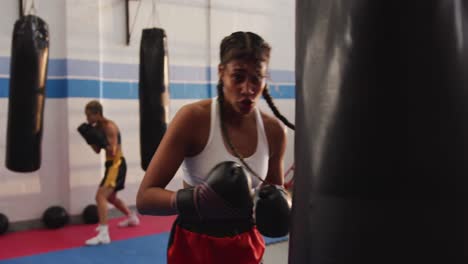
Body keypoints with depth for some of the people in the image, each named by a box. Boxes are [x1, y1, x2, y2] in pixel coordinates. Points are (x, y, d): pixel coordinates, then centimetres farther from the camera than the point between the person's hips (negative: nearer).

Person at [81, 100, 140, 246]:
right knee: (110, 197, 26)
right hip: (110, 164, 10)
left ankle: (103, 234, -22)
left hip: (117, 164, -10)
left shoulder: (109, 127, -18)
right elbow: (97, 150, 12)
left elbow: (113, 151, -22)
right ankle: (132, 217, 47)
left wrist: (102, 141, -31)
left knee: (100, 196, -20)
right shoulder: (96, 127, 9)